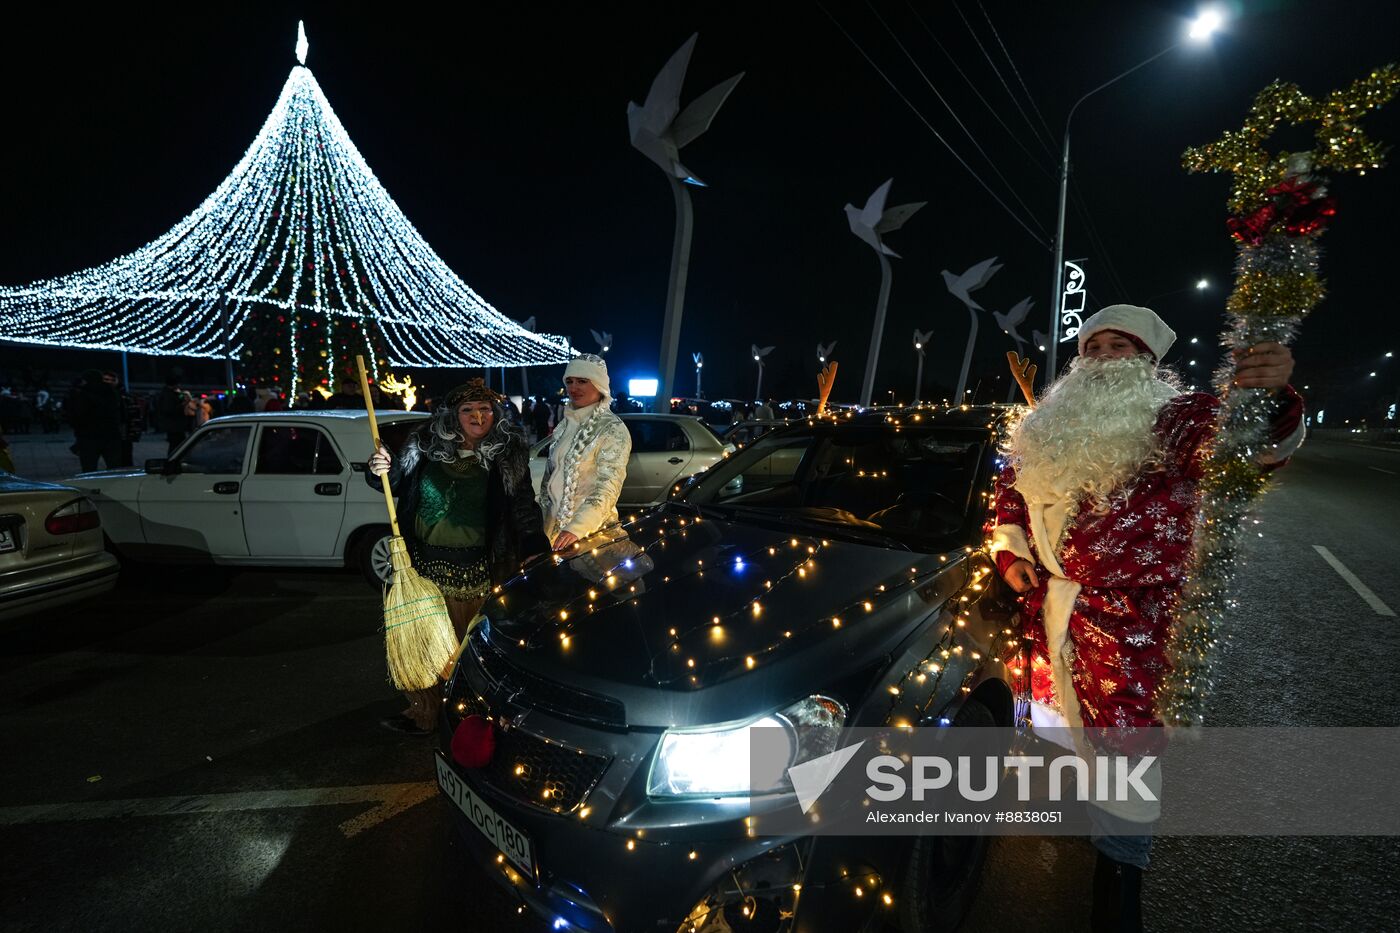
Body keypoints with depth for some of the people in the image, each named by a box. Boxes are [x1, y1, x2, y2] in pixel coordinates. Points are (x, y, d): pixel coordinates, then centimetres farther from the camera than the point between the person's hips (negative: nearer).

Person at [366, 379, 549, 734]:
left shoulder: (508, 455, -3)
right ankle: (423, 710, 27)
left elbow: (524, 507, -2)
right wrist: (380, 472, -6)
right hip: (425, 563, 3)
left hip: (476, 568, -2)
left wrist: (535, 550, -10)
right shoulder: (425, 446, 2)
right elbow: (396, 484, 16)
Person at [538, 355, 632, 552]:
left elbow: (608, 487, -22)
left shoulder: (613, 429, -14)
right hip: (554, 524, 6)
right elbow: (549, 476, 15)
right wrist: (544, 517, 12)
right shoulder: (565, 425, 8)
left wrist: (577, 527, -31)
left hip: (592, 528, -6)